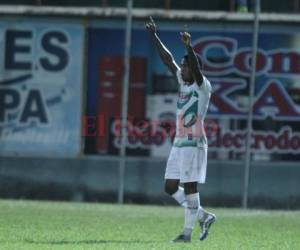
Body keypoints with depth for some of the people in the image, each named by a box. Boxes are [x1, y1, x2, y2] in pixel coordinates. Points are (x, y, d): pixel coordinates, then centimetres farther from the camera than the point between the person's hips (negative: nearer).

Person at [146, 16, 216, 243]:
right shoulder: (183, 81, 13)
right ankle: (203, 217, 18)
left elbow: (196, 67, -27)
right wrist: (154, 36, 15)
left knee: (190, 188, -6)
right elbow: (168, 59, 16)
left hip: (194, 144, -8)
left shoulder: (202, 87, -8)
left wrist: (189, 46, -42)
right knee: (171, 187, 7)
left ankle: (188, 232, -2)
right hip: (179, 143, 8)